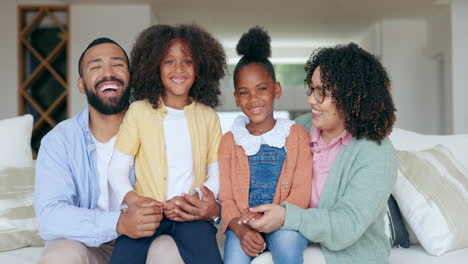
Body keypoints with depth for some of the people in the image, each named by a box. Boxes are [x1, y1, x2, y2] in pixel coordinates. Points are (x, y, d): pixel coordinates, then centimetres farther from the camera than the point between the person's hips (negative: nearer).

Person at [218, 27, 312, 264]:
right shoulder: (229, 141, 9)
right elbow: (226, 198, 3)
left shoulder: (296, 134, 5)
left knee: (286, 241, -33)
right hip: (242, 225, 1)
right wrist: (241, 229, -18)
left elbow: (301, 193, -2)